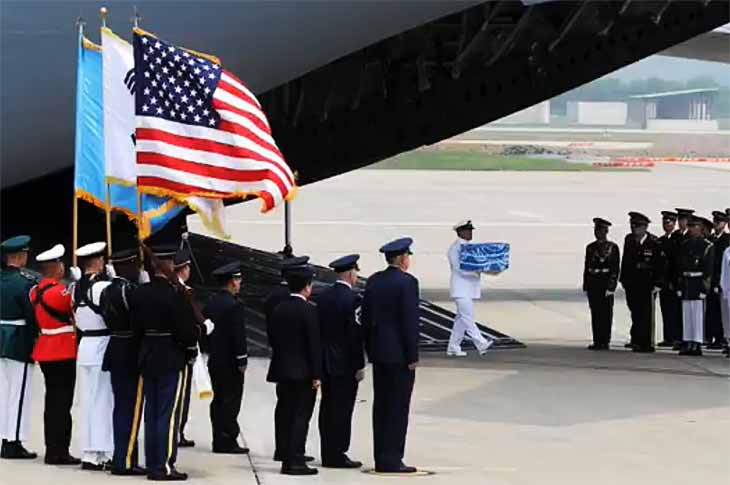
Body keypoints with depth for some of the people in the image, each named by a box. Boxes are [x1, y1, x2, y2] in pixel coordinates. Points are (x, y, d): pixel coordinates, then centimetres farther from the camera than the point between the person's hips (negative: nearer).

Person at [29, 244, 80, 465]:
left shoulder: (36, 291, 8)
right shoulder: (59, 291, -18)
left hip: (45, 351, 9)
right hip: (64, 352, -9)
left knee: (52, 400, 14)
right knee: (62, 402, -5)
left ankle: (52, 450, 19)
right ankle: (59, 452, -4)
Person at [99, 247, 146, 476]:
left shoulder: (107, 291, 10)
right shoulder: (129, 290, -17)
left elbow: (108, 319, 11)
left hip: (115, 351, 9)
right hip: (132, 355, -9)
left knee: (121, 406, 13)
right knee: (131, 408, -4)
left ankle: (121, 457, 18)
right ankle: (125, 461, -4)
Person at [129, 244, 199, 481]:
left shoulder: (139, 293, 4)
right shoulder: (174, 294, -17)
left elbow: (135, 327, 9)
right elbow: (186, 328, -16)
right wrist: (191, 347, 1)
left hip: (147, 358, 7)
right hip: (172, 360, -7)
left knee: (151, 413, 11)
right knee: (169, 414, -3)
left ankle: (152, 465, 15)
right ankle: (165, 466, -4)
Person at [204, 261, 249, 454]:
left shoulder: (211, 303, 8)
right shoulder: (235, 305, -16)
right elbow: (238, 335, -18)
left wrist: (211, 352, 18)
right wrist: (242, 361, -12)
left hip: (214, 360, 8)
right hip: (230, 362, -8)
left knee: (218, 401, 12)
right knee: (231, 402, -3)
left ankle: (219, 440, 14)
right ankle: (227, 441, -4)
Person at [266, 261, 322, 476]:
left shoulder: (278, 309, 6)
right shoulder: (309, 310, -12)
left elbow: (272, 339, 11)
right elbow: (314, 344, -13)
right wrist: (317, 374, -11)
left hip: (282, 370, 6)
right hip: (303, 372, -6)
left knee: (285, 416, 9)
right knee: (301, 416, -4)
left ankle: (286, 460, 11)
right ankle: (296, 461, -8)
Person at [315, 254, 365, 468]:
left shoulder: (323, 297, 7)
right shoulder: (352, 299, -14)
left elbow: (318, 329, 10)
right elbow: (355, 334, -16)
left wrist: (320, 361, 15)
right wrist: (359, 366, -11)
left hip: (326, 362, 7)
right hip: (345, 363, -7)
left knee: (327, 408, 11)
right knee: (342, 409, -3)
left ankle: (328, 454, 16)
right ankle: (337, 455, -2)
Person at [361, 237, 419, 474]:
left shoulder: (373, 281, 9)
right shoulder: (407, 282, -13)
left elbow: (365, 317, 11)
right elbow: (410, 321, -16)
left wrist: (370, 350, 17)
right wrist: (412, 356, -12)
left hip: (378, 351, 7)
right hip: (399, 353, -7)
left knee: (381, 406, 10)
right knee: (398, 407, -4)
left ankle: (382, 459, 13)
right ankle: (391, 460, -4)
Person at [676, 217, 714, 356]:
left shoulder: (707, 246, -5)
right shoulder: (684, 245, 13)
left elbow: (708, 270, -8)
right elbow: (680, 266, 14)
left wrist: (705, 287, -14)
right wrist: (679, 285, 9)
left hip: (698, 282, -6)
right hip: (686, 282, 6)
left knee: (698, 314, -6)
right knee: (686, 314, 7)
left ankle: (697, 345, -4)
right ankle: (688, 344, 11)